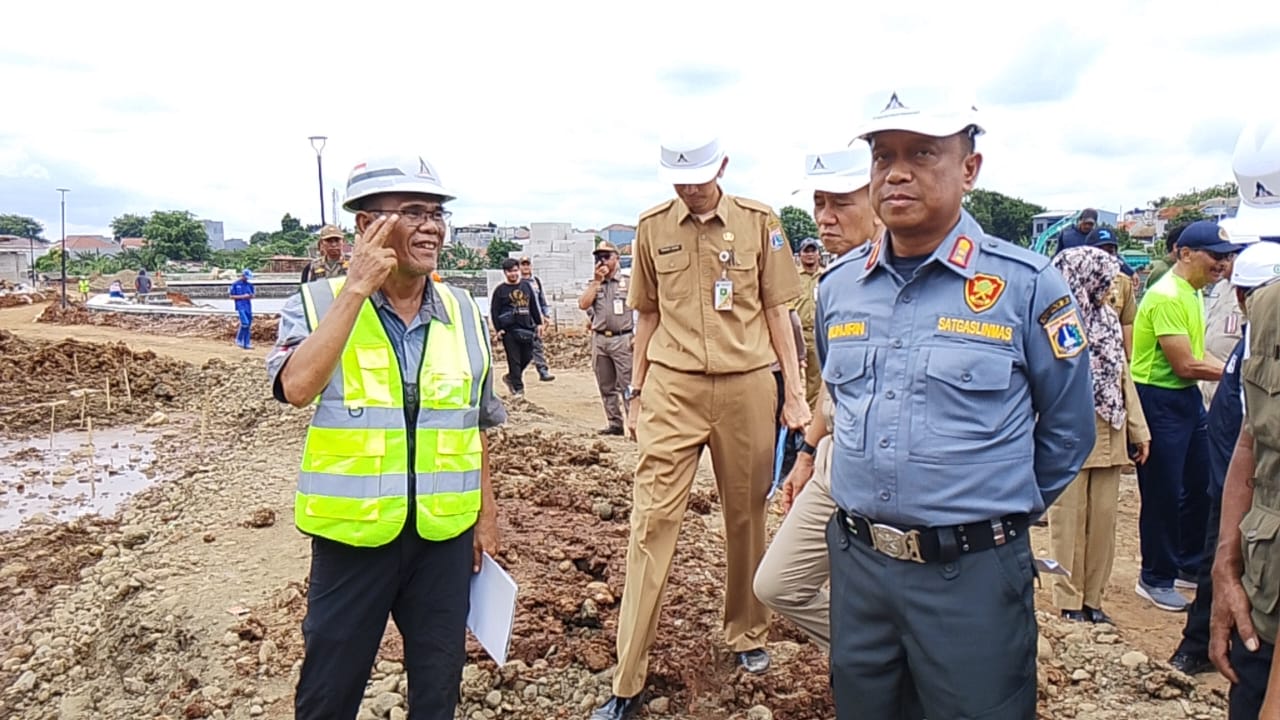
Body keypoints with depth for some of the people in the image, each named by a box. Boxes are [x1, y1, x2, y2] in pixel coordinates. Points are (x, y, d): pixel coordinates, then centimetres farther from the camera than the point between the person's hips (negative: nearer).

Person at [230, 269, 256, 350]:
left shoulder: (249, 285, 13)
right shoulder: (235, 284, -1)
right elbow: (232, 296, -2)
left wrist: (251, 296, -6)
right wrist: (242, 296, -12)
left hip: (248, 307, 5)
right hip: (240, 306, -5)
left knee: (249, 326, 4)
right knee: (245, 323, -21)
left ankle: (247, 344, 10)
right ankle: (239, 339, -3)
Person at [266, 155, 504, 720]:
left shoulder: (463, 312, 2)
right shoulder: (319, 303, -8)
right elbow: (297, 387, -28)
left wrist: (486, 514, 12)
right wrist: (357, 288, -26)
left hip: (444, 535, 3)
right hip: (352, 533, -3)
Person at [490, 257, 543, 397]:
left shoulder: (527, 285, 10)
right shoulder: (500, 290, 0)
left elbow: (534, 305, 15)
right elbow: (494, 311, 0)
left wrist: (538, 323, 11)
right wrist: (498, 329, -7)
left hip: (527, 328, 4)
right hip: (509, 330, -4)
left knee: (527, 356, 6)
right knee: (514, 359, -3)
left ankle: (511, 377, 29)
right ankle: (518, 387, 4)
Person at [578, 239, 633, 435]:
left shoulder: (628, 282, 2)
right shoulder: (593, 284, 13)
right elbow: (583, 305, -3)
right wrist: (597, 281, -5)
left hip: (622, 339, -5)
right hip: (599, 340, 5)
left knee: (627, 384, -9)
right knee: (606, 387, 8)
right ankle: (615, 424, 16)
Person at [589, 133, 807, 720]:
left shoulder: (759, 221, 2)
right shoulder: (652, 228, 5)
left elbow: (775, 311, 4)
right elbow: (648, 316, 12)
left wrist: (794, 392, 2)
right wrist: (636, 392, 11)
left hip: (746, 387, 0)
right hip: (671, 389, 0)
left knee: (746, 516, 11)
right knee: (652, 519, -4)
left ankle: (747, 635, 34)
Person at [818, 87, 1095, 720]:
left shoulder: (1026, 283, -9)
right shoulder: (838, 285, 5)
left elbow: (1068, 429, 2)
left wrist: (1006, 509, 10)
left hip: (972, 574, -4)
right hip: (855, 563, 5)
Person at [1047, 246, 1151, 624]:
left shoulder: (1108, 317, 10)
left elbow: (1122, 374, 14)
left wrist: (1138, 429, 13)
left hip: (1109, 436, 7)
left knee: (1103, 518, 10)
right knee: (1070, 519, 2)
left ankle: (1092, 599, 22)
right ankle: (1069, 603, 13)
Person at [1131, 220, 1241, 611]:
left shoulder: (1192, 292, 12)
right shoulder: (1167, 297, -20)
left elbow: (1197, 351, 15)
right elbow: (1185, 365, -22)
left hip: (1187, 397, 10)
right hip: (1158, 399, -10)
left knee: (1199, 484, 17)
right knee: (1162, 492, -1)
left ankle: (1190, 566, 33)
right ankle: (1155, 579, 14)